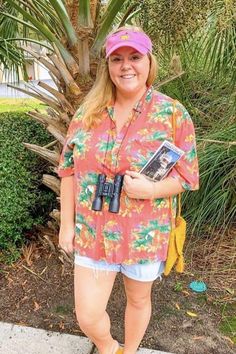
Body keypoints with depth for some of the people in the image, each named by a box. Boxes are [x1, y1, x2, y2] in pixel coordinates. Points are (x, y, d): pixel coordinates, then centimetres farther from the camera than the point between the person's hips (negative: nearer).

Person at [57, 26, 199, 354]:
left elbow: (187, 176, -5)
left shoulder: (173, 114, -8)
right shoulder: (88, 112, -1)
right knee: (88, 317, 8)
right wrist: (67, 224, 1)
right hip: (92, 233, 2)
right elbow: (69, 170, 3)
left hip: (145, 235, -1)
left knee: (138, 300, 21)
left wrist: (150, 189, -24)